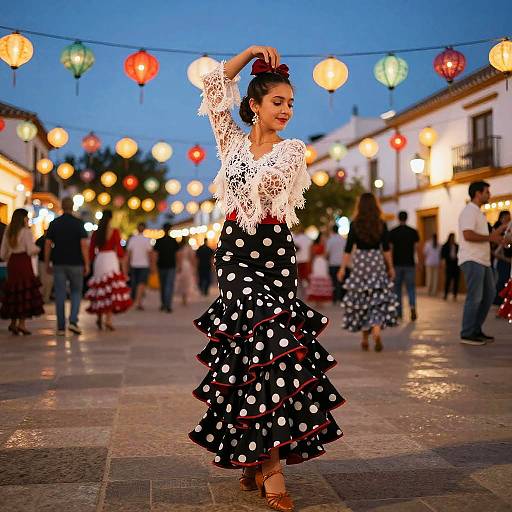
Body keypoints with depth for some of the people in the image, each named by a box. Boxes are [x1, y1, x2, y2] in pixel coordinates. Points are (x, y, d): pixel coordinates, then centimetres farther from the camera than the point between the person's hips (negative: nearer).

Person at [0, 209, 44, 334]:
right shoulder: (26, 231, -8)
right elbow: (31, 250, -12)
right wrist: (38, 248, 8)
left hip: (12, 263, 6)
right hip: (24, 263, -6)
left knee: (13, 292, 13)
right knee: (26, 293, -1)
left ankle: (13, 323, 15)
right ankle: (21, 323, -5)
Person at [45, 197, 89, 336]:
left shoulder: (54, 223, 3)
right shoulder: (78, 223, -4)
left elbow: (48, 244, 2)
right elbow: (84, 245, -10)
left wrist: (47, 264, 8)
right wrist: (86, 264, -5)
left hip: (58, 264, 2)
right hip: (75, 263, -2)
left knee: (60, 294, 5)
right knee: (76, 292, 12)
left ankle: (61, 327, 6)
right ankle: (73, 321, -4)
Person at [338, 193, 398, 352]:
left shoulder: (355, 225, -2)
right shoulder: (381, 224, 1)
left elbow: (348, 249, -3)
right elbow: (386, 249, 2)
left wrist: (343, 268, 1)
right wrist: (390, 267, 10)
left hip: (360, 263, 0)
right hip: (377, 262, 0)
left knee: (361, 299, 10)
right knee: (378, 299, 2)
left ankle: (365, 338, 17)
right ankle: (376, 330, -20)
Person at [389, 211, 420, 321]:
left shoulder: (392, 232, -1)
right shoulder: (413, 231, 0)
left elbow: (390, 248, -3)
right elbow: (416, 248, -1)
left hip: (397, 263, 0)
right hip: (409, 263, 0)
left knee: (397, 287, 10)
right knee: (410, 287, 6)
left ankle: (399, 312, 13)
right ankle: (412, 306, -19)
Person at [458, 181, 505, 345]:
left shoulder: (478, 213, 23)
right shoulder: (469, 211, -10)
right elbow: (468, 235, -23)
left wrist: (496, 232, 17)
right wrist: (490, 237, -16)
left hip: (483, 260, 10)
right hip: (472, 260, -10)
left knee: (489, 294, 13)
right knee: (475, 297, -8)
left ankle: (476, 330, 20)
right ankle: (467, 334, -2)